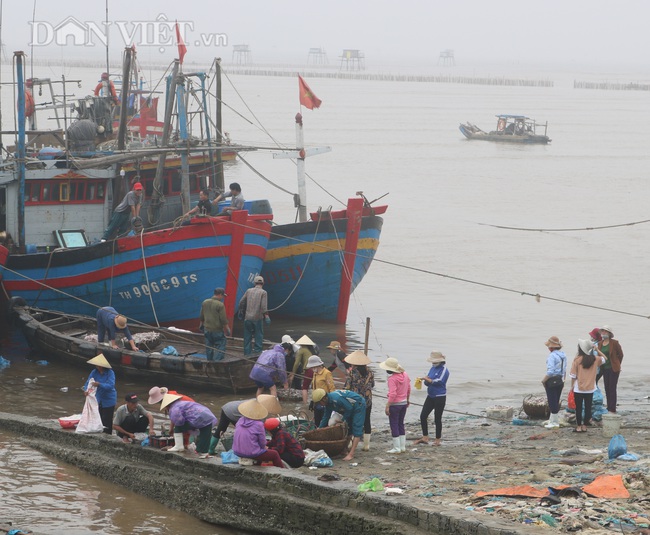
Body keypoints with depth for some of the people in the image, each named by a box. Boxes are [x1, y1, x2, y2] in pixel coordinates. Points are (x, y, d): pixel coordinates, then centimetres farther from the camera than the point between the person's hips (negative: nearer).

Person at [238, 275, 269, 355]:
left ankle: (247, 354, 14)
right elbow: (264, 306, -15)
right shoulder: (263, 292, -5)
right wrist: (266, 316, -14)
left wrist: (240, 311, 23)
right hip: (257, 318, -4)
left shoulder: (249, 291, 6)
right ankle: (258, 353, 2)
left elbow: (241, 303, 9)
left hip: (248, 318, 4)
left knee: (247, 337, 11)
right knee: (259, 337, 4)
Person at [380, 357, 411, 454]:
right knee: (401, 424, 17)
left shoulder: (392, 379, -21)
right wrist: (408, 400, 26)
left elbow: (392, 394, -26)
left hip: (395, 404, -8)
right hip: (404, 403, 8)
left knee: (394, 425, 2)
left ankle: (397, 448, 5)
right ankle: (403, 447, 20)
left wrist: (387, 406, -22)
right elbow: (408, 389, 12)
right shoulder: (404, 375, 2)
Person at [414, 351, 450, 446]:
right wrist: (426, 380, -10)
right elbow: (427, 382, 13)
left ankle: (437, 440, 11)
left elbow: (438, 381, -22)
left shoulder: (444, 370, -13)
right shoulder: (433, 368, 10)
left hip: (440, 397, -7)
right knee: (423, 416, 2)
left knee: (437, 419, 0)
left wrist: (426, 379, -15)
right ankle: (425, 438, 11)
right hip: (430, 396, 7)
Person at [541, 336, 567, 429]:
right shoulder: (563, 355, 8)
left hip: (552, 381, -8)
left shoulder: (552, 356, -19)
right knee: (556, 402, 16)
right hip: (560, 380, 8)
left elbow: (550, 372, -24)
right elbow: (564, 370, 14)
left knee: (552, 402, -1)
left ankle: (553, 422, 3)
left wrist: (543, 380, -13)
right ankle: (556, 420, 23)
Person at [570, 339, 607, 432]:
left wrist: (572, 386, 4)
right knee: (588, 407, 10)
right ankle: (584, 426, 14)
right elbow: (605, 358, 17)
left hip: (579, 388, -3)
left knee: (578, 408, 6)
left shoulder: (577, 360, -12)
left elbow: (573, 375, -8)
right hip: (590, 388, 3)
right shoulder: (595, 359, -4)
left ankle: (579, 427, 9)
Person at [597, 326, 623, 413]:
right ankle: (609, 407, 16)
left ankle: (612, 409, -4)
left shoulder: (614, 343, -9)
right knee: (607, 389, 9)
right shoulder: (600, 343, 6)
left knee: (612, 388, -6)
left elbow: (620, 354, 0)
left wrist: (617, 365, 7)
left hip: (613, 369, -6)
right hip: (604, 369, 6)